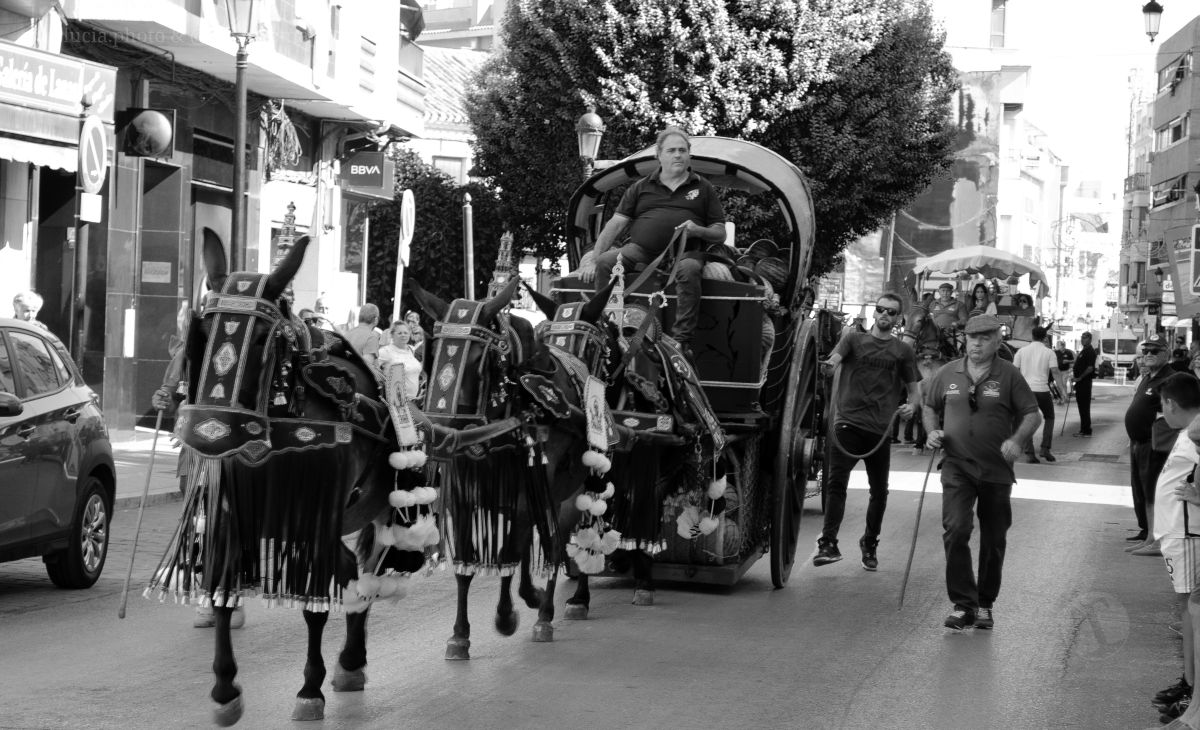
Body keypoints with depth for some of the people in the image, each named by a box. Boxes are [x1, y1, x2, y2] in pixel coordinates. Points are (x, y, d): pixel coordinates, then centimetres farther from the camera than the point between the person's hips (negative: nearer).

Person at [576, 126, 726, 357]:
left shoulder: (703, 188, 18)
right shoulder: (641, 188, 20)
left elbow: (720, 234, 15)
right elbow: (615, 224, 11)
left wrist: (698, 230, -9)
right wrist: (592, 260, -1)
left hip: (682, 251, -2)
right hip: (640, 249, 2)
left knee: (689, 269, -37)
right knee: (605, 262, -27)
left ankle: (682, 340, -39)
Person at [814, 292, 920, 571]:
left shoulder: (902, 351, 13)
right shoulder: (854, 340, 10)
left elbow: (913, 389, 17)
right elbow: (835, 358, -8)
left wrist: (911, 405, -5)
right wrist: (829, 363, -33)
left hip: (880, 428, 2)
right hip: (848, 422, -2)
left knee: (879, 490, 8)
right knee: (837, 481, -13)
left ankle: (870, 545, 25)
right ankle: (828, 543, -16)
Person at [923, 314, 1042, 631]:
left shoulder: (1009, 376, -2)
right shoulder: (947, 373, 5)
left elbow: (1032, 415, 0)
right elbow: (930, 408, 19)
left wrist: (1016, 440, -18)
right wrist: (932, 431, -1)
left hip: (996, 470, 0)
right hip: (957, 467, 0)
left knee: (993, 541, 8)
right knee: (955, 530, -16)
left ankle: (985, 604, 24)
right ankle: (963, 603, -9)